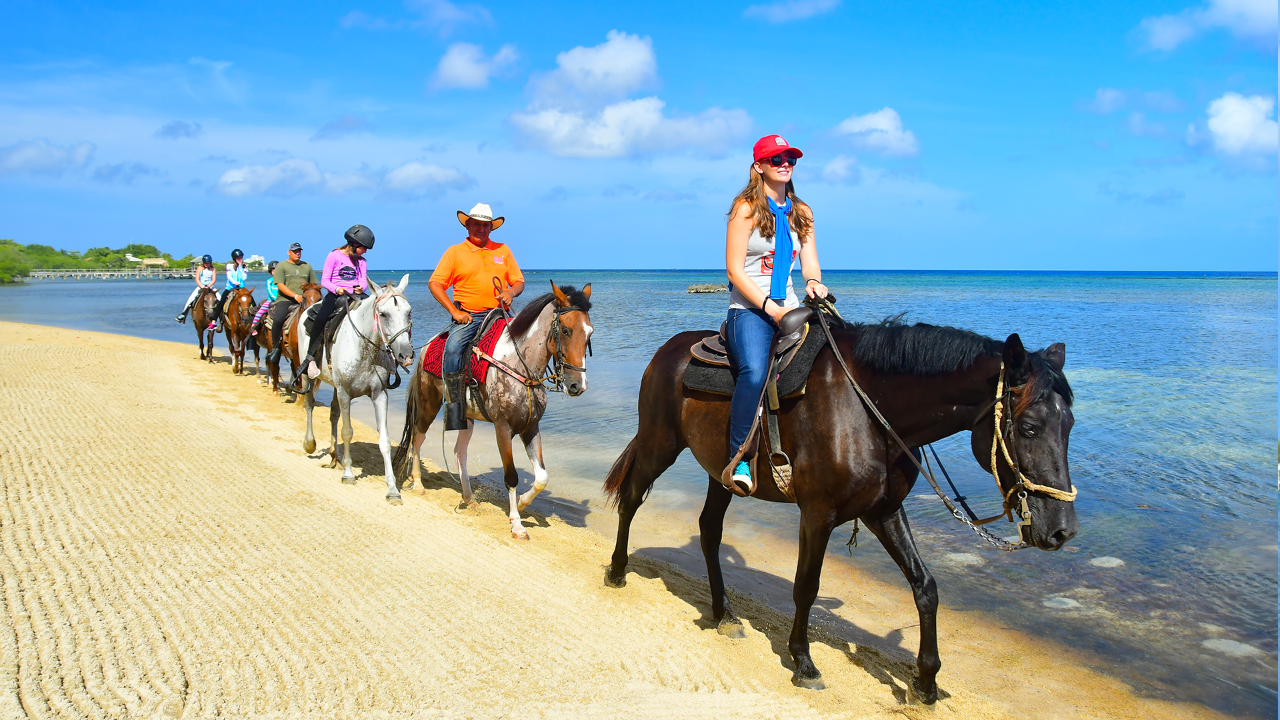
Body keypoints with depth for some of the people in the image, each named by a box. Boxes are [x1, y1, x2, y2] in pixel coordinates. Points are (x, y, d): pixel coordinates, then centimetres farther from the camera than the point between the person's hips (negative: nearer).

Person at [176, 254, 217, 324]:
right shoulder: (200, 268, 5)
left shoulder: (213, 269, 7)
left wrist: (208, 286, -19)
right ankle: (183, 313, -11)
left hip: (210, 287, 1)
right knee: (191, 298, -18)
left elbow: (214, 280, -3)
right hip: (200, 287, -1)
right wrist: (202, 286, -18)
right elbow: (197, 279, -3)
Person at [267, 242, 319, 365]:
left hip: (304, 300, 3)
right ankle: (275, 348, -13)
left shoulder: (307, 266, 21)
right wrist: (295, 296, -16)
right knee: (278, 319, -29)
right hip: (285, 299, -3)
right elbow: (280, 285, -4)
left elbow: (314, 284, 20)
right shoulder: (281, 266, 8)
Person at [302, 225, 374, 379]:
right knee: (321, 319, -31)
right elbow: (324, 281, -3)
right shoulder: (334, 256, 1)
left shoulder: (361, 261, 17)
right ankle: (310, 357, -18)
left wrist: (361, 287, -14)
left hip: (355, 295, 5)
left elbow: (364, 280, 10)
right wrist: (337, 289, -22)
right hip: (335, 295, -5)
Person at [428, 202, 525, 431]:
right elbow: (435, 283, 2)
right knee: (453, 348, -30)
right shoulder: (455, 252, 9)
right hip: (467, 316, -2)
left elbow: (519, 281, 18)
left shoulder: (502, 250, 17)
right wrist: (454, 311, -9)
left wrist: (511, 292, -7)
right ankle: (456, 409, -26)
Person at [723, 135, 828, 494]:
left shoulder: (801, 213, 17)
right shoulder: (746, 208, -2)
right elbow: (734, 269, -8)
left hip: (789, 308, 6)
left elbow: (810, 264, 14)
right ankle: (739, 460, -25)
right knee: (754, 372, -32)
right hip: (749, 309, -6)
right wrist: (770, 308, -16)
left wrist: (814, 282, -11)